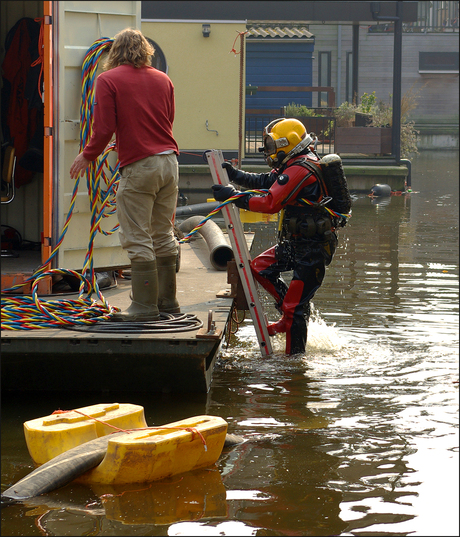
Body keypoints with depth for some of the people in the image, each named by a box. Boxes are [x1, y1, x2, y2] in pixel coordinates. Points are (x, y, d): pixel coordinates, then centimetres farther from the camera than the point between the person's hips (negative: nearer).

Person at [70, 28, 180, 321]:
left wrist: (87, 156, 8)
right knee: (164, 234, 15)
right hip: (169, 160, 6)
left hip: (138, 165, -6)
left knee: (138, 239, -2)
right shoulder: (163, 80, 12)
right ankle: (167, 298, 19)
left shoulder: (108, 80, -4)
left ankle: (145, 306, -3)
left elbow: (104, 128, -8)